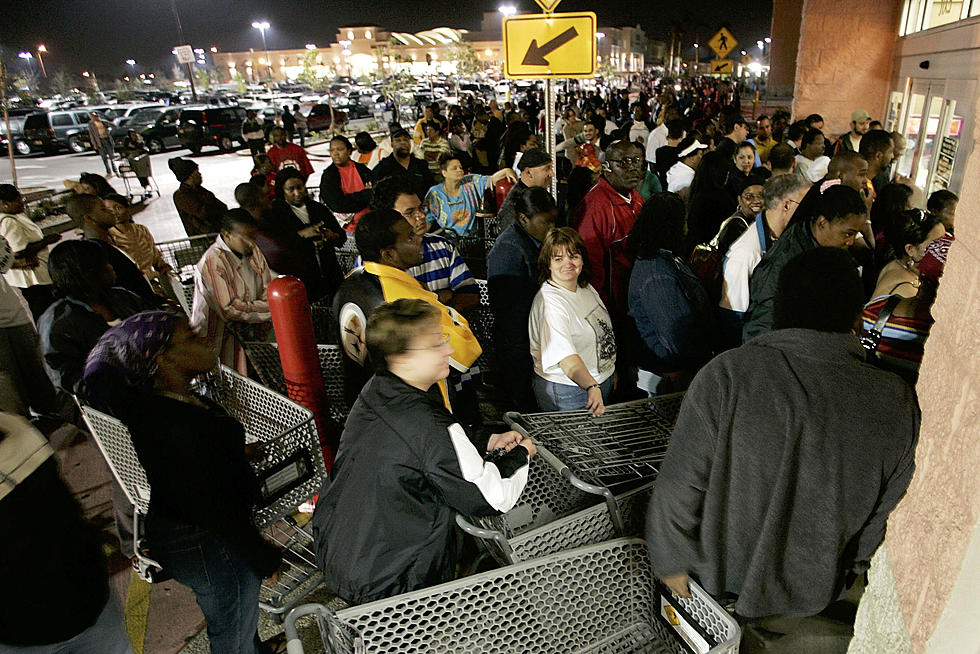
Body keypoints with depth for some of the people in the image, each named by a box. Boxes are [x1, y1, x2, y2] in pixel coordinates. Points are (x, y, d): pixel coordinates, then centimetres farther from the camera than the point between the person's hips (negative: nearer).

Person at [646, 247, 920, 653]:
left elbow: (681, 485, -21)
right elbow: (887, 512, -3)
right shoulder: (899, 404, -17)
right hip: (810, 594, 3)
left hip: (719, 575, -2)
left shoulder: (726, 375, -27)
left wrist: (671, 561, -4)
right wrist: (854, 566, 16)